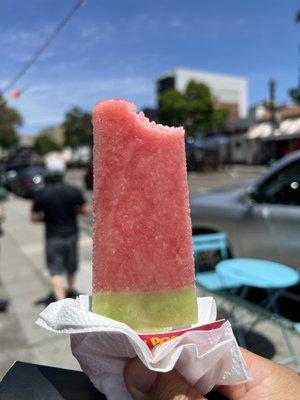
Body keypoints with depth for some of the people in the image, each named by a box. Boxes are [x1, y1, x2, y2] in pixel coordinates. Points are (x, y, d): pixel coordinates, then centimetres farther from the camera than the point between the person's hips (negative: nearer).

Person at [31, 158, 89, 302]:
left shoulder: (40, 195, -12)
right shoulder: (74, 191, -10)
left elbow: (34, 218, -6)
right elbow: (85, 210, -3)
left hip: (53, 237, -2)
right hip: (71, 234, 3)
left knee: (56, 272, 1)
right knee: (71, 267, 22)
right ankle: (71, 290, 43)